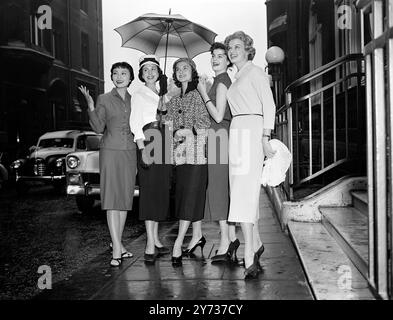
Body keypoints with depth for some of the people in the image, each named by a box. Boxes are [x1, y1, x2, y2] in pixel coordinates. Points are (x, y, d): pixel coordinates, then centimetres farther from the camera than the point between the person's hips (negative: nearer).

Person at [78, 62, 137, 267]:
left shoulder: (134, 100, 12)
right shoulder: (104, 99, 3)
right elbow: (99, 128, -4)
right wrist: (91, 107, -17)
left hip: (130, 152, 4)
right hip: (110, 151, -3)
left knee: (125, 199, 6)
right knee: (112, 199, -7)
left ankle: (118, 243, 18)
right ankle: (116, 250, -9)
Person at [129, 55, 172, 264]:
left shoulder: (163, 96, 22)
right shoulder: (138, 96, 4)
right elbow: (135, 123, -6)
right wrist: (142, 149, -17)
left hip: (164, 143, 6)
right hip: (147, 141, -6)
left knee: (162, 191, 5)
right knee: (149, 190, -10)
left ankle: (155, 238, 13)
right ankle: (150, 244, -11)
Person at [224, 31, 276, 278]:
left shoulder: (255, 72, 1)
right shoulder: (236, 79, 24)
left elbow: (269, 105, -8)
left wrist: (265, 138, -16)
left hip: (251, 130, -8)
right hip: (236, 132, 8)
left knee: (245, 191, -16)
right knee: (243, 192, 9)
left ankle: (250, 258, -17)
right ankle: (256, 244, 23)